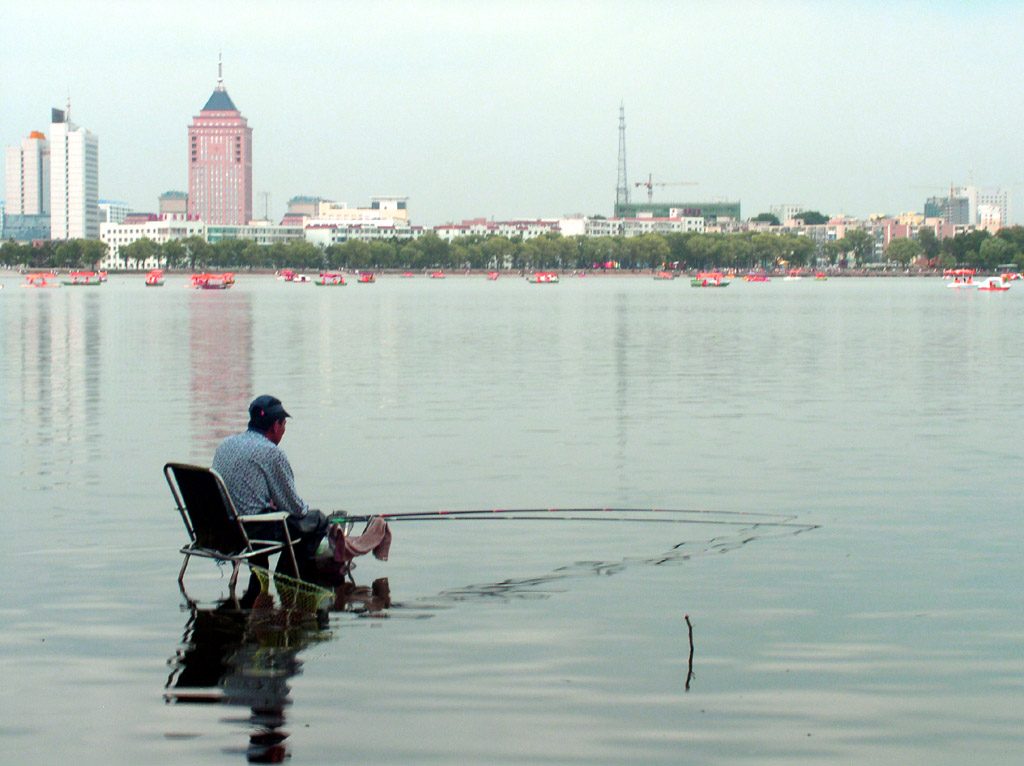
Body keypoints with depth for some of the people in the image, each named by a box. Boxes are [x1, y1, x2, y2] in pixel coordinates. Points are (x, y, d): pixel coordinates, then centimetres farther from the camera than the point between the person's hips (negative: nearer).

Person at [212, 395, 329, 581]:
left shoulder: (225, 445, 9)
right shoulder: (272, 453, -13)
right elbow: (293, 507, -8)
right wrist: (306, 509, 16)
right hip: (254, 531, -8)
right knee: (318, 520, 11)